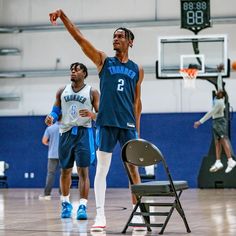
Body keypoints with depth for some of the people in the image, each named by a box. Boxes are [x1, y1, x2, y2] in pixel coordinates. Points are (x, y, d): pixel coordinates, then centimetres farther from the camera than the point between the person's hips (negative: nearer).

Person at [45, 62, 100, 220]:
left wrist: (92, 114, -23)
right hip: (66, 133, 3)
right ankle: (65, 203, 27)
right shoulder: (62, 91, 11)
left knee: (83, 170, -9)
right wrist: (51, 118, -10)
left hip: (84, 133, -3)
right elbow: (56, 111, 12)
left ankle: (83, 206, -10)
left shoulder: (92, 92, 2)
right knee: (65, 170, 11)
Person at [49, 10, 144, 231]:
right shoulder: (103, 60, 6)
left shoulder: (137, 69, 10)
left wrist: (137, 129, 11)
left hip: (128, 124, 2)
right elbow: (80, 38, -4)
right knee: (102, 169, -2)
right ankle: (100, 215, 0)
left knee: (133, 168, 5)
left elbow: (136, 101, 14)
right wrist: (63, 16, -14)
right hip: (106, 123, -1)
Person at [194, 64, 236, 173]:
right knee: (217, 142, 4)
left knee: (224, 141, -14)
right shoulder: (220, 96, 0)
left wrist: (200, 122, -21)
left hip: (220, 121, -9)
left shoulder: (219, 102, -22)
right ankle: (218, 162, 0)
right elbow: (219, 83, 10)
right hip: (216, 122, 9)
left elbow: (210, 113, -22)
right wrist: (219, 72, 12)